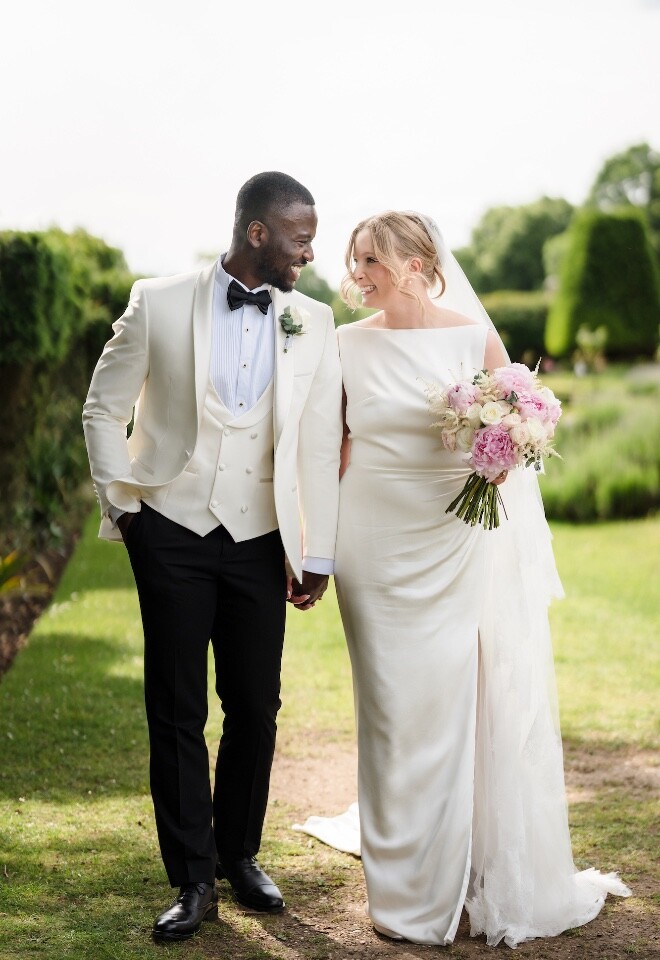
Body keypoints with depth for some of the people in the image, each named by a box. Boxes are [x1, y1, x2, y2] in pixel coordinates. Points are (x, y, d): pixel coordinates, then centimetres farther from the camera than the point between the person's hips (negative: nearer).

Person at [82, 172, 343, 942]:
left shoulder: (312, 323, 1)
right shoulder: (159, 305, -4)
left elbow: (320, 443, 0)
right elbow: (104, 409, 4)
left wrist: (316, 555, 0)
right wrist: (120, 504, -1)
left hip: (259, 539, 2)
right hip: (171, 532, -2)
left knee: (255, 707, 8)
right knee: (177, 711, 2)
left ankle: (239, 855, 28)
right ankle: (193, 881, 12)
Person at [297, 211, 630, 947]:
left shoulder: (474, 338, -3)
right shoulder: (348, 346, 2)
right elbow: (335, 448, 7)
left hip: (459, 548, -1)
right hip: (376, 548, 2)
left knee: (473, 704, 1)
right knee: (396, 709, 6)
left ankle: (499, 880, 17)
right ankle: (410, 889, 19)